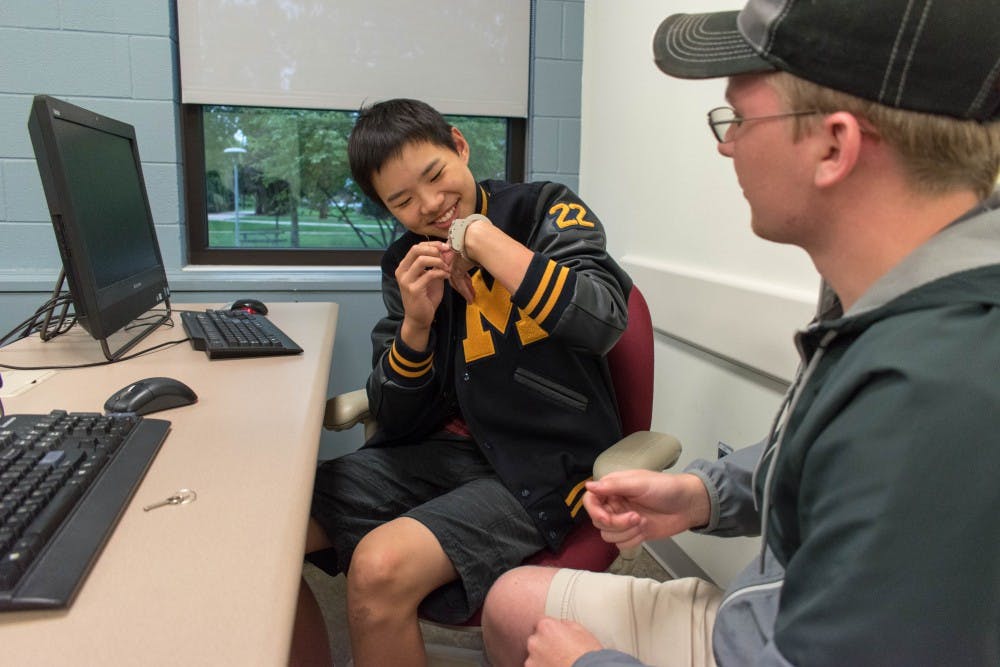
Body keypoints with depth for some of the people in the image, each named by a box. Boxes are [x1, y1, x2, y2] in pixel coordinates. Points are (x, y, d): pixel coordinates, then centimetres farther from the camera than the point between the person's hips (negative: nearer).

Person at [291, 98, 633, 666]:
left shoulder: (545, 210, -4)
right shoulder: (408, 263, 7)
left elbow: (603, 320, -24)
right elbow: (397, 419, 6)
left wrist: (482, 238, -20)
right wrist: (415, 325, -12)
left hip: (543, 464, -5)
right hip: (445, 446, 6)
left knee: (380, 568, -27)